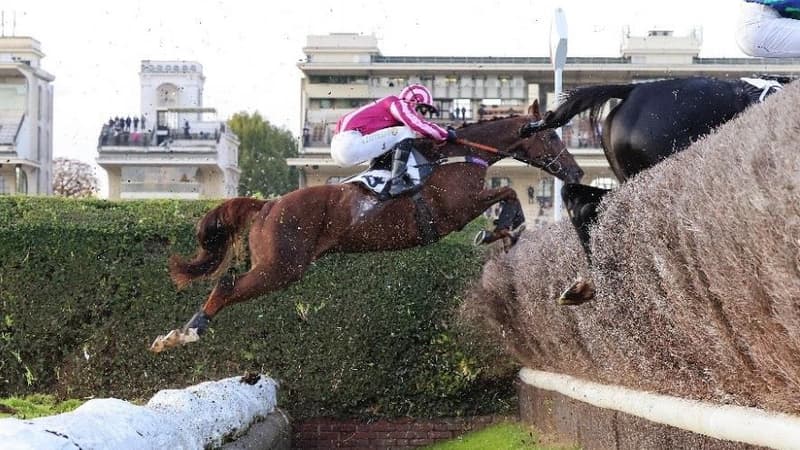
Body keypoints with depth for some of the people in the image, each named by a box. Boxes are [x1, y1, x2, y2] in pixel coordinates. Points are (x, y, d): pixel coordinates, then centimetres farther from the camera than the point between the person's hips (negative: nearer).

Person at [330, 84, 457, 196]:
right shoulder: (398, 103, -1)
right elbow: (419, 126, -16)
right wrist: (446, 135, -4)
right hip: (350, 144, -10)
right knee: (405, 133, -11)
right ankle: (396, 183, -16)